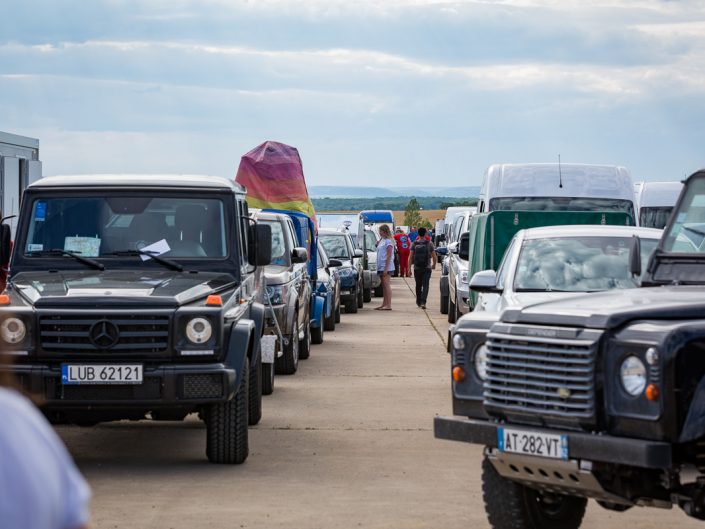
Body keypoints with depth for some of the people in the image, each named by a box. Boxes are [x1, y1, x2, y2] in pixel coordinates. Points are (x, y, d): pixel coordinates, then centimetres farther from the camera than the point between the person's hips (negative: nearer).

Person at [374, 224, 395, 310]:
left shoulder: (388, 241, -12)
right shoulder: (382, 240, 16)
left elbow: (389, 255, -16)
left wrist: (386, 268, -20)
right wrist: (378, 244, 8)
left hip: (386, 267, -9)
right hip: (381, 267, 9)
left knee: (386, 285, -10)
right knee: (384, 286, 11)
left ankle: (388, 305, -11)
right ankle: (384, 304, 15)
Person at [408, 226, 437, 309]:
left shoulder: (414, 244, 0)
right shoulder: (429, 244, -2)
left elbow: (410, 257, -5)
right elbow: (434, 257, 0)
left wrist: (409, 268, -3)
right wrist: (434, 265, 18)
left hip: (417, 268, 2)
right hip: (427, 268, -2)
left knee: (418, 285, 16)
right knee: (425, 285, -6)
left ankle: (418, 302, 27)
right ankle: (423, 302, -22)